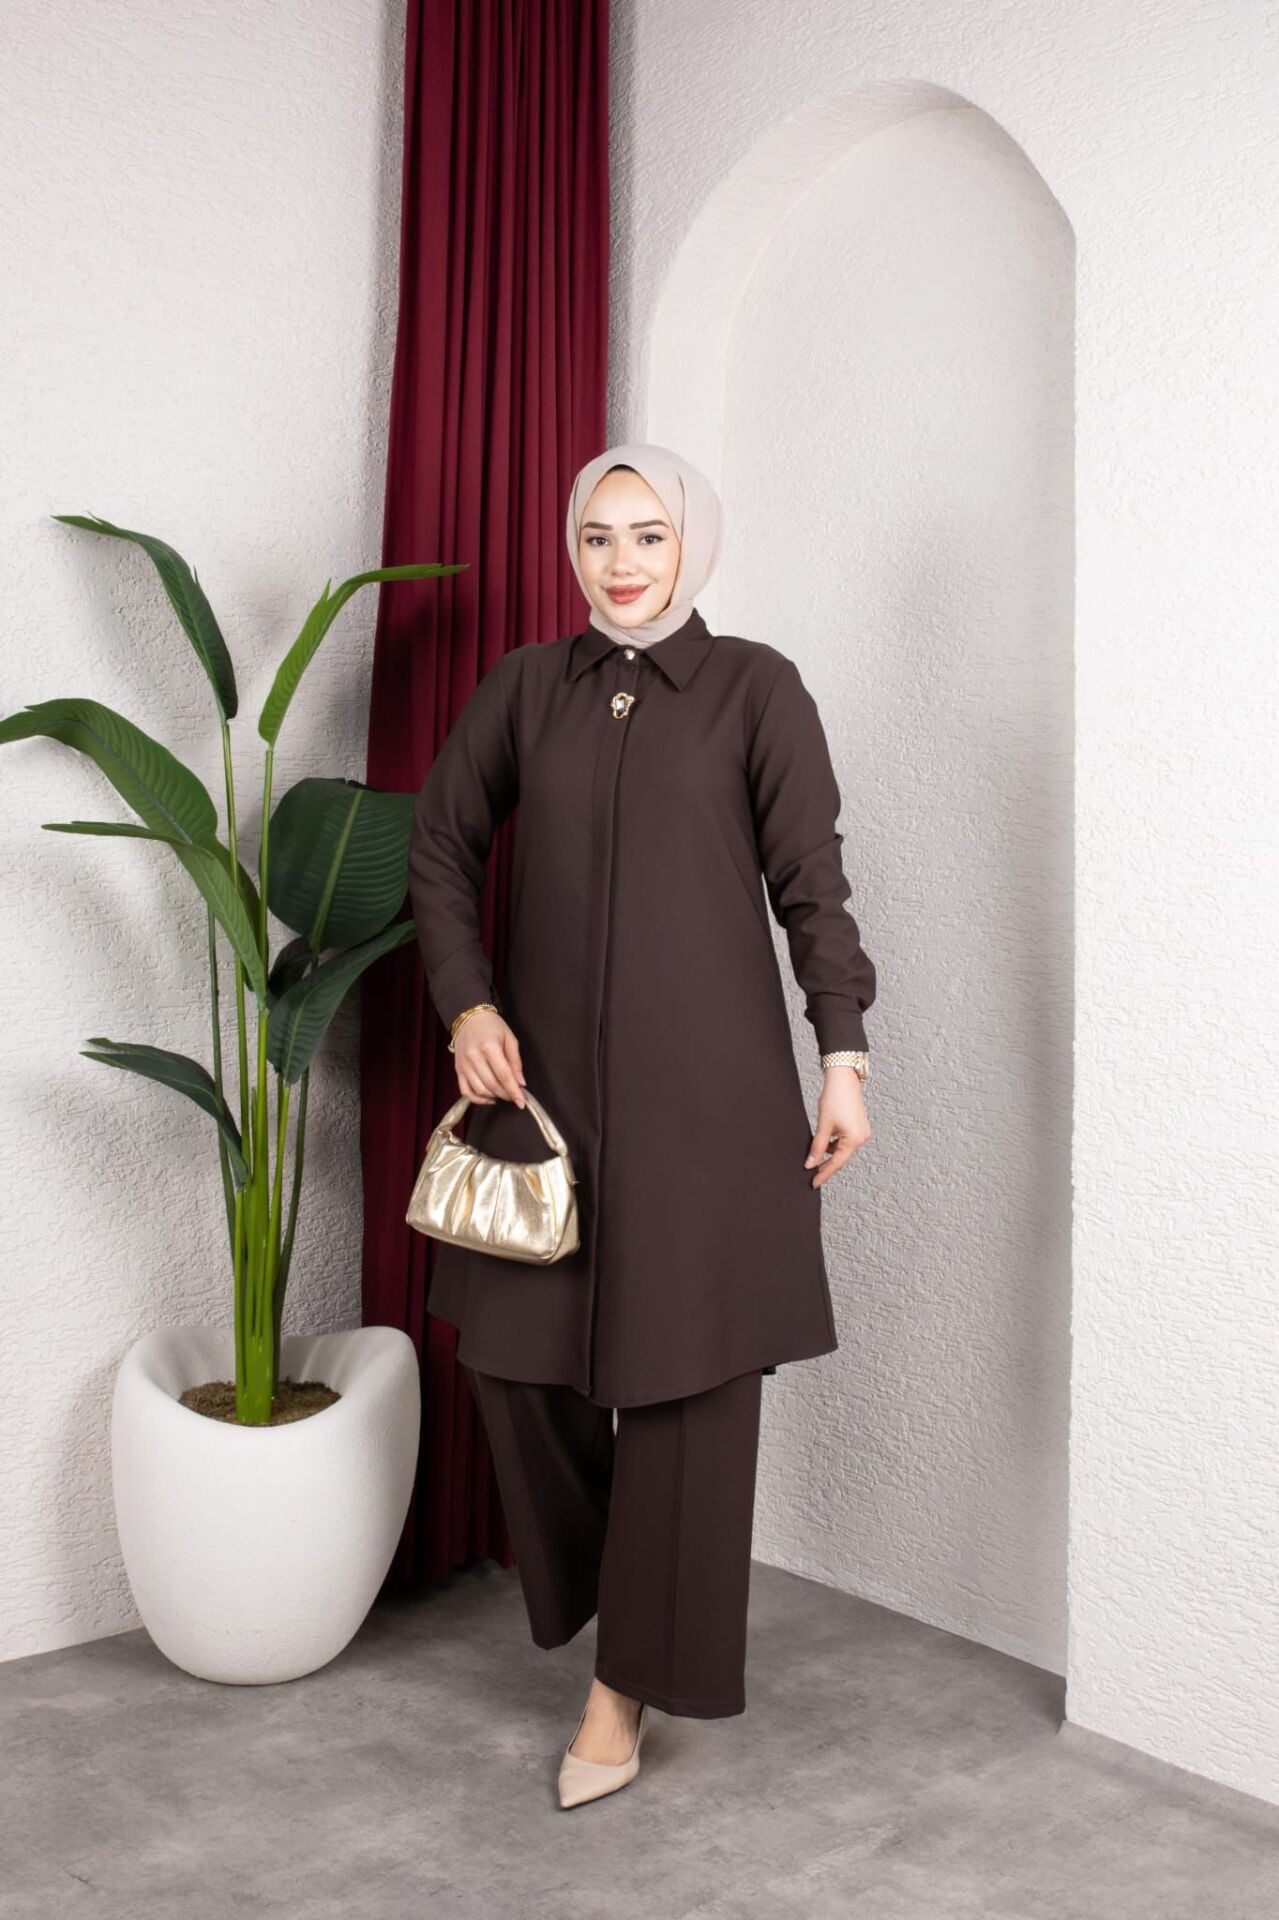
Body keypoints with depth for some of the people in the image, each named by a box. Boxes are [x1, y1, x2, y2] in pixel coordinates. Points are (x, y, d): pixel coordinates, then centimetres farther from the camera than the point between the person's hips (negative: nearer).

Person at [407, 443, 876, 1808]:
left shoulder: (755, 687, -1)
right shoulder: (525, 686, 8)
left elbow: (813, 885, -2)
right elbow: (440, 847, 14)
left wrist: (843, 1058, -7)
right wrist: (466, 1006, 2)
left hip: (705, 1081, -3)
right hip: (544, 1073, 4)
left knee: (683, 1370, 1)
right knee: (515, 1347, 7)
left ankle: (630, 1680, 17)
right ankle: (591, 1589, 36)